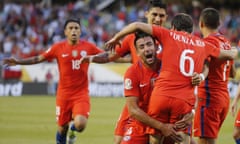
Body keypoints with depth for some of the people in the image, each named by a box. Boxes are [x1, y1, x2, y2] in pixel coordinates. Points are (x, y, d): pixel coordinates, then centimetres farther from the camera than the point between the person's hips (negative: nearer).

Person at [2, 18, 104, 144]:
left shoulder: (88, 47, 0)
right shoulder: (58, 48, -1)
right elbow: (38, 59, 5)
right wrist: (17, 62, -2)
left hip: (81, 93, -1)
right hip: (64, 93, 1)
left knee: (80, 124, -21)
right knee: (62, 128, 6)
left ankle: (73, 129, 18)